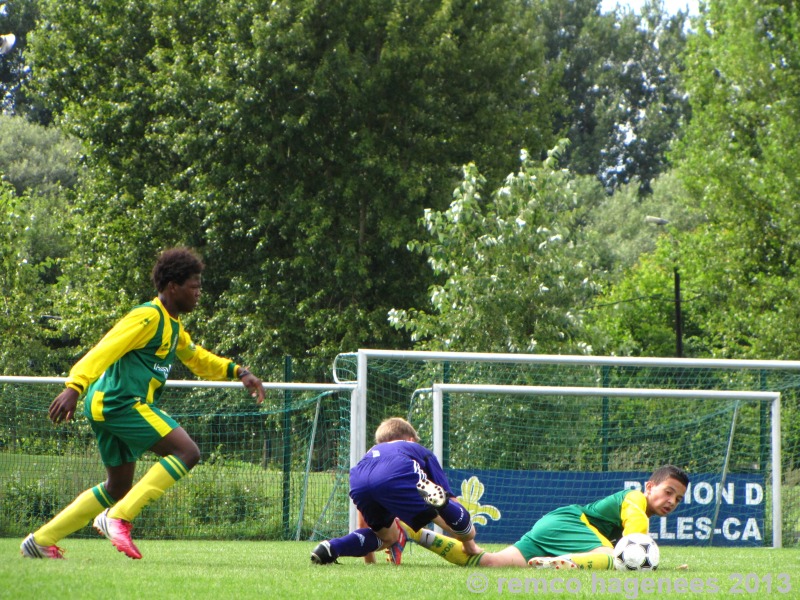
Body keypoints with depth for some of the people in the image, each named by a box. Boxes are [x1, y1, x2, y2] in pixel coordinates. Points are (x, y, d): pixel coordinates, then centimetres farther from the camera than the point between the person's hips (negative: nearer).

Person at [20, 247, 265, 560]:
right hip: (121, 401, -11)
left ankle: (40, 541, 18)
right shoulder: (149, 317, -11)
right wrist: (74, 387, -33)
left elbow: (198, 359, 34)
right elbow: (105, 349, -21)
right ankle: (118, 517, -22)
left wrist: (238, 372, 19)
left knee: (118, 487, 17)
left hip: (109, 406, 11)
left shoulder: (172, 326, 20)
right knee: (187, 452, -17)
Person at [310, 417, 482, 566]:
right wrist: (469, 543, 48)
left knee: (388, 537, 29)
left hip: (358, 484, 4)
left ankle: (332, 547, 7)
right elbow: (450, 497, 37)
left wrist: (368, 556, 58)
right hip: (397, 479, -4)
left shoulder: (371, 453, 47)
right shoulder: (419, 450, 40)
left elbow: (363, 510, 47)